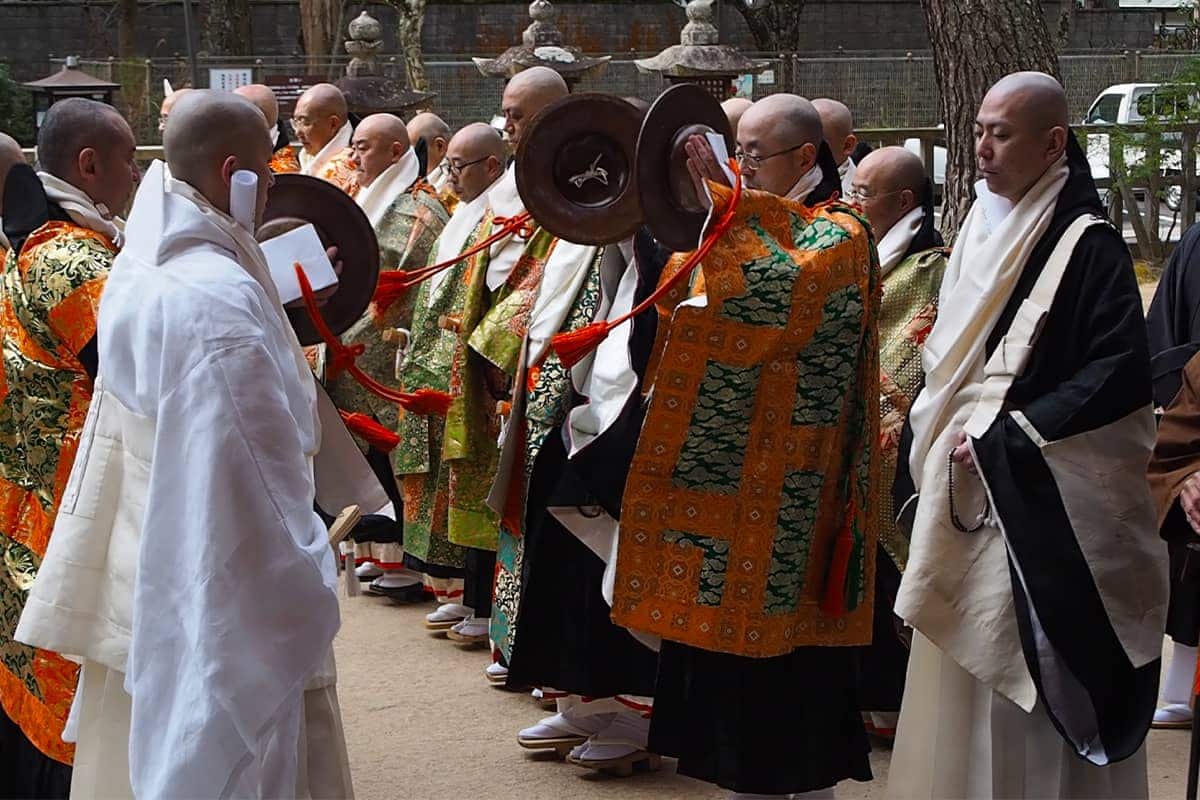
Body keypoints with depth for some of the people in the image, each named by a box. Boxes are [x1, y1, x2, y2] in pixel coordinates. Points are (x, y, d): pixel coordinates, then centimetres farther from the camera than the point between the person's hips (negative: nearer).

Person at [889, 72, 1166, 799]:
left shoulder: (1087, 245, -11)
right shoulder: (983, 230, 12)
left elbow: (1122, 375, -18)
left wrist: (1006, 438, -18)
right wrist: (933, 439, 10)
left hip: (1035, 501, -7)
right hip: (965, 487, 8)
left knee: (1020, 675, -5)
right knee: (962, 672, 11)